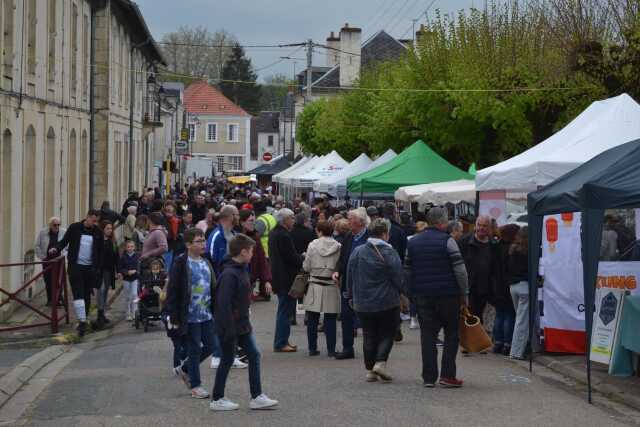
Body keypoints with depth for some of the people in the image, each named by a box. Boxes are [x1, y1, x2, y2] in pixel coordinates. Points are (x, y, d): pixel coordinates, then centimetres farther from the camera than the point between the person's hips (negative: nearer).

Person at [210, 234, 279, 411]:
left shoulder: (241, 270, 9)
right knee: (228, 360, 2)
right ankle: (217, 399, 15)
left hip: (242, 325, 9)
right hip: (230, 326, -9)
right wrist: (229, 331, -24)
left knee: (254, 354, 7)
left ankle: (257, 397, 11)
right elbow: (224, 304, -25)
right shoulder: (229, 275, -22)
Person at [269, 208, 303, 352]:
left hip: (278, 275, 10)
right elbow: (292, 257, -20)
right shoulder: (284, 236, -19)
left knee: (284, 311, 17)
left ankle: (281, 342, 22)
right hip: (286, 278, -10)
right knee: (285, 312, -4)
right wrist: (304, 261, -5)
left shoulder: (274, 233, 12)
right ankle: (281, 343, -1)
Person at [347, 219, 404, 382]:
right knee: (387, 334, 8)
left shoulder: (357, 252, 1)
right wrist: (401, 293, 8)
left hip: (362, 303, 4)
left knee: (369, 336, 11)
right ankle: (380, 362, -8)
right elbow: (399, 278, -10)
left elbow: (350, 277, 7)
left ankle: (370, 369, 11)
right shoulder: (389, 253, -12)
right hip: (387, 303, -4)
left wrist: (352, 296, 17)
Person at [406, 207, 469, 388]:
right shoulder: (447, 241, -8)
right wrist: (464, 293, -3)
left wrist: (412, 292, 16)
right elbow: (460, 269, -11)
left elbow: (408, 269, 11)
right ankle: (447, 376, 0)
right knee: (451, 334, 6)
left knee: (428, 335, 7)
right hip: (447, 295, -4)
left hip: (421, 296, 4)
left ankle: (429, 377, 5)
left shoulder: (412, 242, 9)